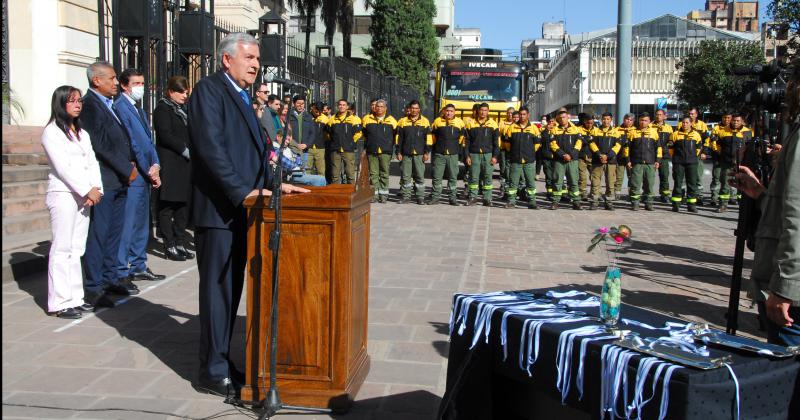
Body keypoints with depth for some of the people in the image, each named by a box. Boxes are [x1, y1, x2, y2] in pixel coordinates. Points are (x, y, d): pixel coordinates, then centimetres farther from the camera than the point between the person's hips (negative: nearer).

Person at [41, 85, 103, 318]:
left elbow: (92, 162, 11)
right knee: (61, 249, -6)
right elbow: (62, 166, -12)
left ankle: (75, 298, 11)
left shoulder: (82, 133, 19)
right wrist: (87, 191, -13)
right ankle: (60, 303, -4)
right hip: (63, 194, -7)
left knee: (76, 249, 7)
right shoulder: (51, 131, -4)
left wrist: (96, 188, -4)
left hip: (84, 195, 7)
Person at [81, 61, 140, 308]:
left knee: (114, 232, 14)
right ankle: (93, 288, 2)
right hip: (103, 181, -9)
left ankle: (109, 278, 23)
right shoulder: (89, 105, -11)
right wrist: (127, 169, -12)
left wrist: (131, 163, 5)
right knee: (98, 234, -4)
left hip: (120, 180, 9)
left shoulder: (110, 104, 17)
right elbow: (100, 144, -17)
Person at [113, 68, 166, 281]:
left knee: (141, 223, 14)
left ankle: (138, 267, 24)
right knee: (128, 223, -7)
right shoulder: (120, 107, -10)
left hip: (145, 175, 9)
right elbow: (130, 144, -15)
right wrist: (148, 170, -11)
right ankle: (120, 272, -2)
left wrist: (155, 165, 2)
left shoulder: (139, 109, 18)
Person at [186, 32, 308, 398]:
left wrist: (274, 183, 10)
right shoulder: (209, 90, -8)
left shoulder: (242, 96, 19)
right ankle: (213, 373, 6)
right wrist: (244, 191, -23)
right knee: (218, 289, -3)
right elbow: (211, 148, -19)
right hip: (218, 209, -9)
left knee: (231, 288, 12)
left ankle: (220, 361, 22)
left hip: (239, 210, 9)